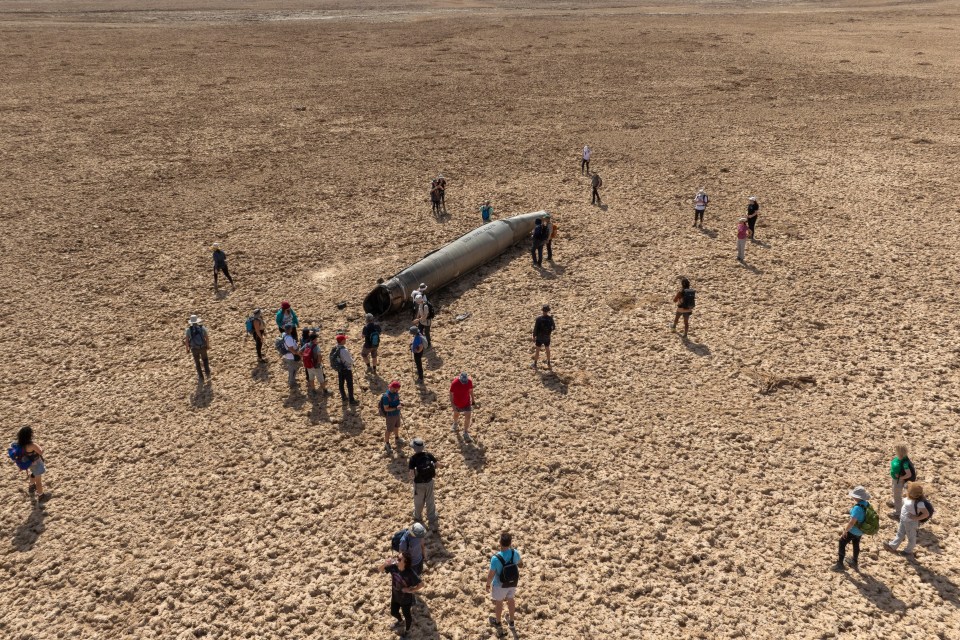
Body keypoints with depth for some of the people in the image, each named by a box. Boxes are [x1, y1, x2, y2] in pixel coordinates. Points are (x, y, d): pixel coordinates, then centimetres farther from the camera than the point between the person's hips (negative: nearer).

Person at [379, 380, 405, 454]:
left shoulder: (395, 392, -10)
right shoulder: (386, 396, -34)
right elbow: (386, 409, -27)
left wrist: (399, 402, -9)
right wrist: (396, 408, -36)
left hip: (397, 413, 7)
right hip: (390, 416, -7)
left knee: (396, 427, 28)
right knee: (389, 430, 12)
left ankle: (397, 439, 53)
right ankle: (386, 444, 34)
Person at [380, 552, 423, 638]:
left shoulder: (410, 573, -36)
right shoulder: (393, 566, -23)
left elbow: (421, 584, -30)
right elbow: (381, 569, -11)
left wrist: (411, 590, -28)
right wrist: (386, 563, -31)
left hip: (406, 598, -5)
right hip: (395, 595, 5)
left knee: (406, 615, 21)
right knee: (393, 612, 28)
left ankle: (407, 630, 52)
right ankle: (401, 622, 62)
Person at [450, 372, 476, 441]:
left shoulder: (469, 381, -21)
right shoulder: (454, 383, -29)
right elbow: (451, 394, -18)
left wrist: (473, 399, 9)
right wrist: (452, 405, -19)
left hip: (467, 403, 1)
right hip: (457, 403, -1)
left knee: (468, 417, -2)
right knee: (456, 415, 25)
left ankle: (465, 433, 14)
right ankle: (455, 423, 58)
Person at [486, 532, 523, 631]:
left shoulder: (495, 558, -36)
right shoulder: (515, 553, -24)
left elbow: (491, 575, -24)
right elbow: (521, 565, -3)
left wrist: (488, 584, -3)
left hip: (500, 585, -3)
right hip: (512, 583, 3)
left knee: (499, 603, 24)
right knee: (510, 600, 29)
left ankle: (498, 622, 50)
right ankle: (511, 621, 51)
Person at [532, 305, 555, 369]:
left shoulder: (538, 318, -21)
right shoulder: (550, 318, -13)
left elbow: (535, 328, -17)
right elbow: (553, 327, 0)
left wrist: (534, 337, -5)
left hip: (539, 337, -2)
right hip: (547, 337, 2)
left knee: (537, 350, 13)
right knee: (547, 350, 20)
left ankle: (535, 364, 23)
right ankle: (548, 364, 29)